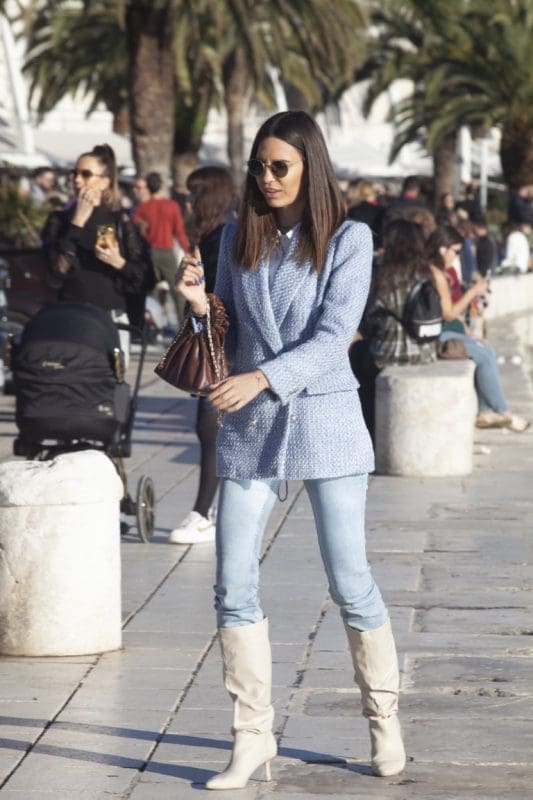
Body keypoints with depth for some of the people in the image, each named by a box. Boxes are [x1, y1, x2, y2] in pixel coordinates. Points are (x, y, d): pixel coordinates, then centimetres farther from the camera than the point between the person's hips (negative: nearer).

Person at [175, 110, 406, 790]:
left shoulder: (348, 240, -3)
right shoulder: (237, 239, 9)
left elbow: (333, 336, -13)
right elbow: (227, 339, 14)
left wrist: (262, 378, -25)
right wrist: (199, 302, -7)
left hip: (324, 419, -3)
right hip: (249, 427, 4)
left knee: (349, 581, 2)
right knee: (234, 586, -2)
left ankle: (384, 719, 21)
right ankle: (252, 737, 7)